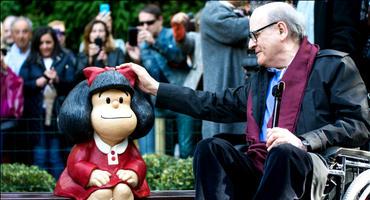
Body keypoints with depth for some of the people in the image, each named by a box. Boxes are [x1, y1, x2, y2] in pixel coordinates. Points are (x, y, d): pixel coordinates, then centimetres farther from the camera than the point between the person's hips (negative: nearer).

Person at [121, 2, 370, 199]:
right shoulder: (261, 78, 27)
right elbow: (215, 104, 29)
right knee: (211, 147, -20)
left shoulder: (334, 65, 6)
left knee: (285, 152, -37)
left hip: (308, 170, -6)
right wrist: (154, 87, 27)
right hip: (258, 171, 6)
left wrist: (302, 141, -18)